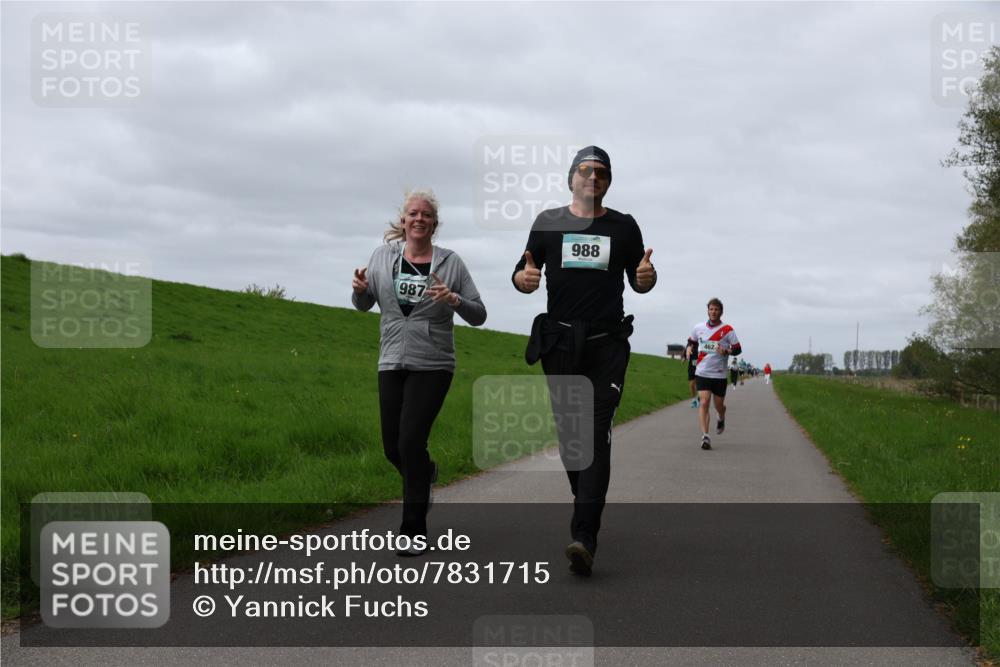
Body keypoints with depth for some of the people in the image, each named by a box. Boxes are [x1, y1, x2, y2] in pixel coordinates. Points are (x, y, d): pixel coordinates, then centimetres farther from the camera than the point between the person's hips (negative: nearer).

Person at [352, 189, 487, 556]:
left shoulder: (450, 262, -1)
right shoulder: (383, 256, 5)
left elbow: (478, 315, 1)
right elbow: (363, 305, 13)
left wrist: (454, 299, -19)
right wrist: (360, 288, -10)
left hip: (432, 366, -3)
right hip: (391, 363, 3)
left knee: (411, 441, -13)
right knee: (392, 448, 6)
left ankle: (415, 532, -2)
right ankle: (425, 472, 42)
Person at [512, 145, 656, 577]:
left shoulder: (623, 226, 10)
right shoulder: (548, 222, 10)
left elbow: (640, 285, 13)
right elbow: (523, 276, 9)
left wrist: (647, 275, -11)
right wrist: (524, 277, -15)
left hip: (607, 346, -1)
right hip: (560, 343, 2)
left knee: (596, 435, -12)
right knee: (569, 433, 5)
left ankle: (584, 538, -20)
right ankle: (585, 505, 28)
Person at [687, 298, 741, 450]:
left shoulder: (727, 330, -4)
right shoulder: (698, 328, 4)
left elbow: (738, 349, -1)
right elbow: (691, 341, 22)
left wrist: (727, 351, -21)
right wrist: (689, 349, 0)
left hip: (719, 374, -1)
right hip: (702, 373, 1)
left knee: (719, 405, 10)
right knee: (704, 402, -15)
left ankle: (721, 420, 47)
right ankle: (705, 437, -19)